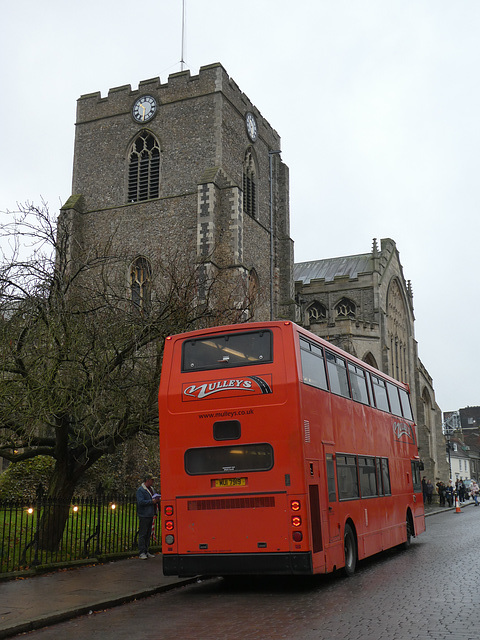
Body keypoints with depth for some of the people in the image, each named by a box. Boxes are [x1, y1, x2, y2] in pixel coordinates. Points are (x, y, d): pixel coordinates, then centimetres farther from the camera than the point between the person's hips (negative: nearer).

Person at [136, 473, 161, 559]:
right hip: (144, 515, -9)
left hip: (150, 515, 9)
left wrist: (157, 500, 6)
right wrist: (152, 501, -19)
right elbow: (141, 502, -20)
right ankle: (141, 552, -2)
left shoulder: (151, 489, 17)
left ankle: (146, 551, 20)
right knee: (142, 534, -5)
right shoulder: (140, 490, -10)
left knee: (148, 534, 13)